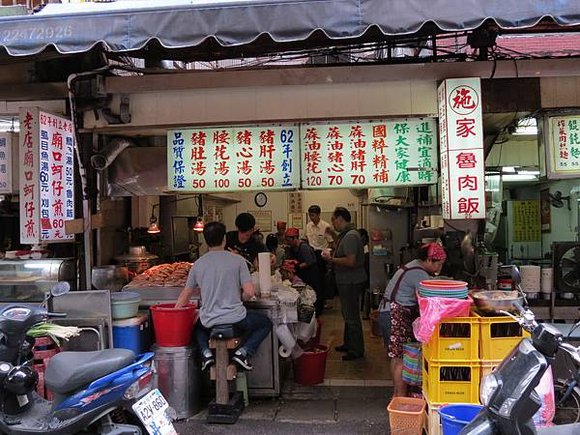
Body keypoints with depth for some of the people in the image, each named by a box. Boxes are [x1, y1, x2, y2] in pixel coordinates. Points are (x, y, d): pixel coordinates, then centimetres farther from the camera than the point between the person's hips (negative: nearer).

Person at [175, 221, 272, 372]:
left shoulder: (198, 264, 2)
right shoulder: (237, 260, -7)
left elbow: (185, 295, 10)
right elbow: (250, 292, -11)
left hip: (209, 322, 3)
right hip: (236, 318, -3)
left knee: (199, 325, 38)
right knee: (266, 323, 22)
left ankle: (206, 352, 11)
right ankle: (243, 352, 3)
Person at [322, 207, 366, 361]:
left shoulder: (350, 236, -21)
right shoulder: (345, 234, 13)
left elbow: (350, 261, -28)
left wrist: (331, 259, -18)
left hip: (351, 282, -11)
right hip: (346, 281, 11)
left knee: (351, 316, -2)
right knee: (348, 314, 20)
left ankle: (356, 350, 7)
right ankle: (348, 344, 34)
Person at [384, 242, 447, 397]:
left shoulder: (414, 266, 15)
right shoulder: (420, 274, -17)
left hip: (388, 312, 11)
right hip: (396, 316, -11)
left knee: (397, 357, 15)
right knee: (401, 357, -5)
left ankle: (398, 393, 23)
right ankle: (401, 397, 2)